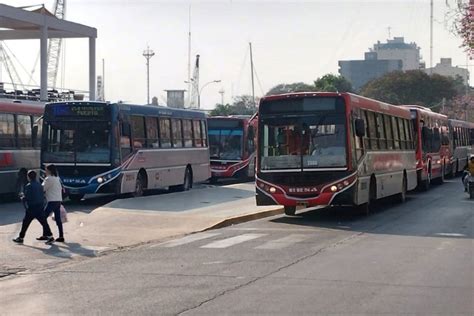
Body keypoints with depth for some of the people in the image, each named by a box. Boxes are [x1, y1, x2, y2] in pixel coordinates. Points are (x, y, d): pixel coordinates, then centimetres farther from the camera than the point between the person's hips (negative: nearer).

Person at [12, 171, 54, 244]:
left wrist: (22, 197, 5)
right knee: (43, 221, 7)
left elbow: (26, 198, -16)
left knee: (25, 222, 4)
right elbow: (42, 195, 11)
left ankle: (21, 238, 10)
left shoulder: (29, 186, -14)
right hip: (40, 207, 6)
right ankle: (49, 235, 3)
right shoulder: (39, 185, 6)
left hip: (31, 208, -6)